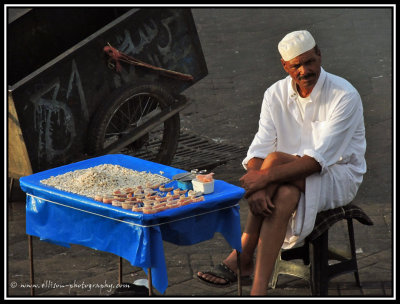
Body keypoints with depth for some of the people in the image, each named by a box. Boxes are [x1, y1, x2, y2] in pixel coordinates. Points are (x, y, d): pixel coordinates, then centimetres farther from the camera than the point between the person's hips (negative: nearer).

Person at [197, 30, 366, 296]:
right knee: (285, 196, -34)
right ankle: (258, 290, -38)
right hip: (296, 176, 4)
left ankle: (242, 258, -27)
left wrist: (266, 176, -33)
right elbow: (258, 151, -9)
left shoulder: (345, 95, -19)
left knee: (275, 160, -31)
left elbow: (318, 160, -26)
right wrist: (256, 187, -31)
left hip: (339, 176, -4)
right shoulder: (276, 94, -2)